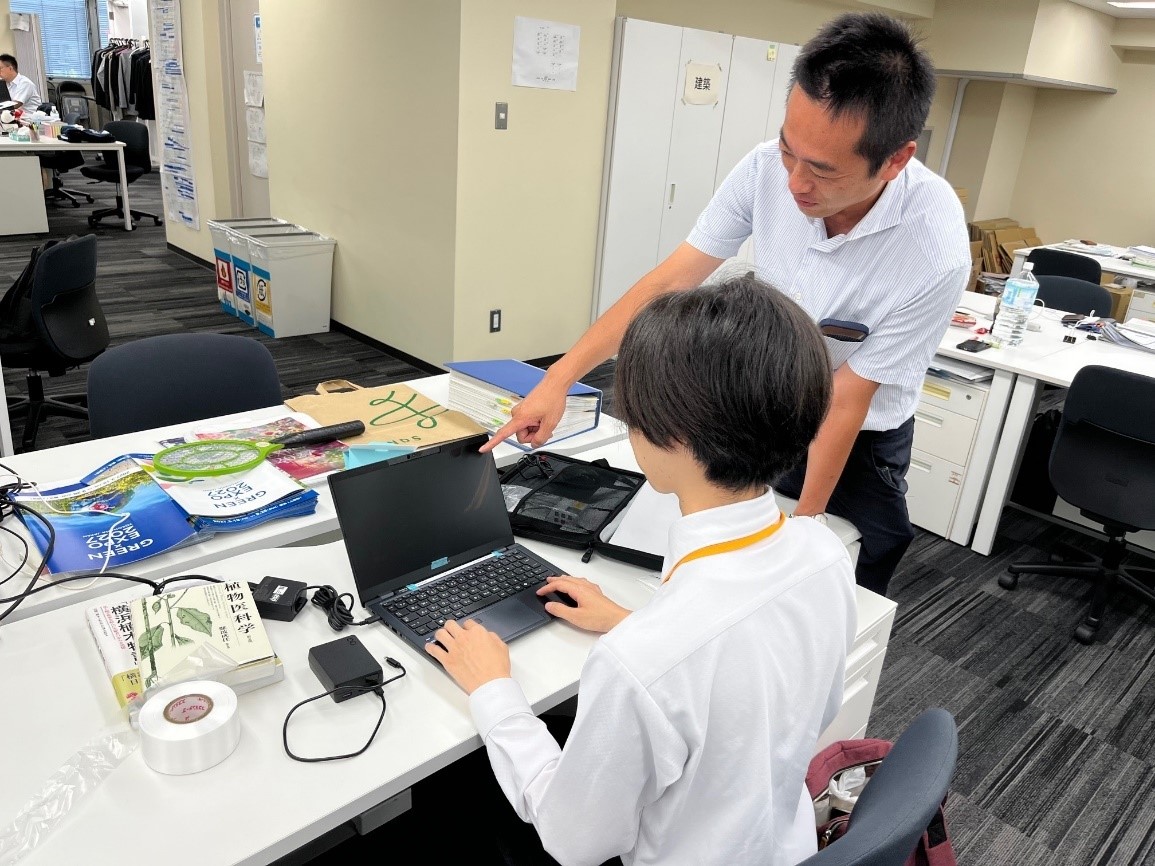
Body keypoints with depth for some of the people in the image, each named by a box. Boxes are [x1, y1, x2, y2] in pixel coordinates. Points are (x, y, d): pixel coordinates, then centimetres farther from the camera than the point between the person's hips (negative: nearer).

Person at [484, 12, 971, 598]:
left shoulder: (936, 254, -31)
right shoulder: (768, 168, -22)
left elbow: (844, 401, -22)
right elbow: (672, 282, -17)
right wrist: (558, 380, -21)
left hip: (860, 443, -2)